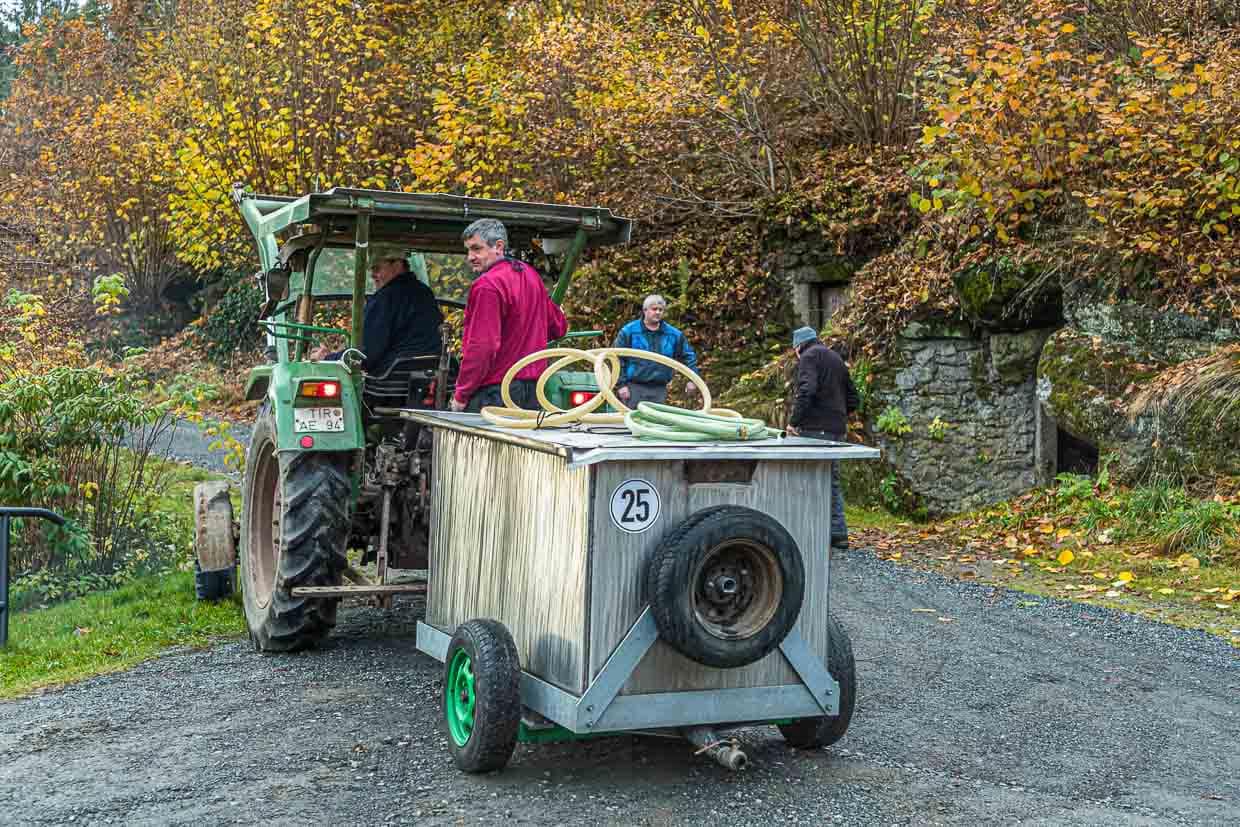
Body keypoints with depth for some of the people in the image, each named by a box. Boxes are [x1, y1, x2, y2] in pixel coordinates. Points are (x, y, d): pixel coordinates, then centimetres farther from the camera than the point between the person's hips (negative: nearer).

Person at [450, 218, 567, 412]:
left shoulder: (486, 286, -14)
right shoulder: (531, 275, 12)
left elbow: (482, 347, -19)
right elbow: (559, 327, 22)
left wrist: (461, 396, -12)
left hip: (495, 391, -8)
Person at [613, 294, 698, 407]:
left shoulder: (674, 335, 7)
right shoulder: (629, 331, -3)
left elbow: (688, 356, 18)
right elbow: (618, 359, -2)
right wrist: (621, 384, -8)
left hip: (659, 389, 3)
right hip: (634, 388, -3)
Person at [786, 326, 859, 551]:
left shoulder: (809, 356, -4)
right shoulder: (836, 358, 23)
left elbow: (806, 390, -20)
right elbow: (853, 399, 23)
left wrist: (794, 421, -15)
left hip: (815, 429, -8)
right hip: (837, 429, 8)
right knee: (832, 481, 14)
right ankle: (838, 533, 15)